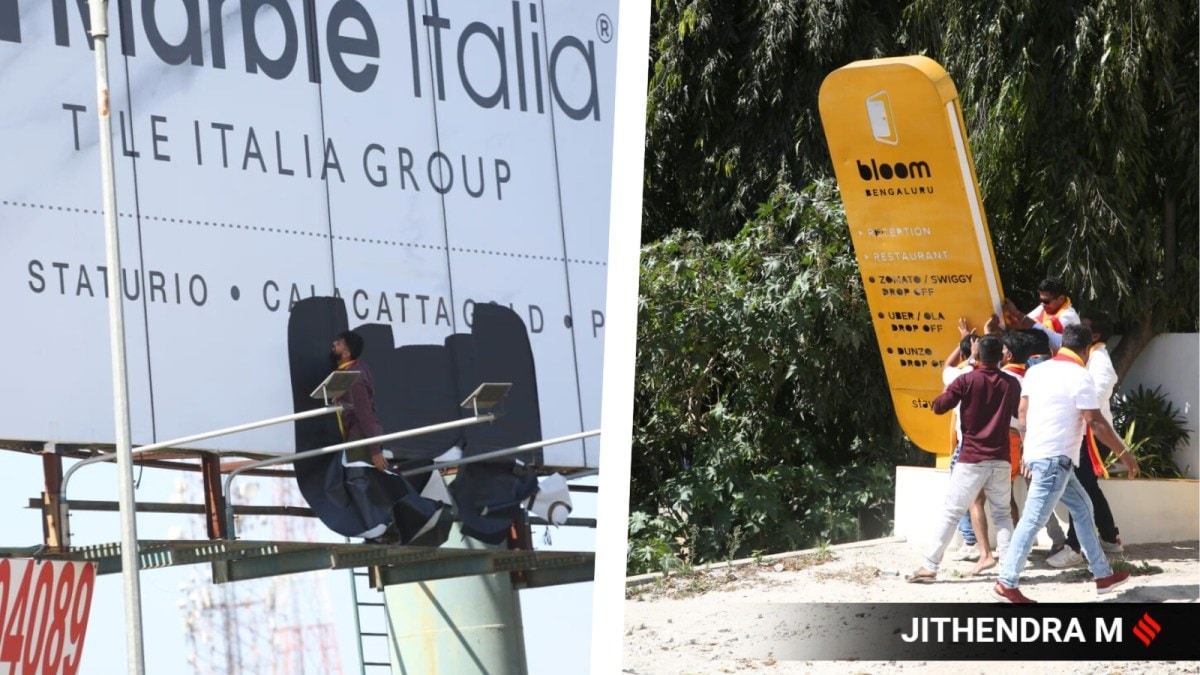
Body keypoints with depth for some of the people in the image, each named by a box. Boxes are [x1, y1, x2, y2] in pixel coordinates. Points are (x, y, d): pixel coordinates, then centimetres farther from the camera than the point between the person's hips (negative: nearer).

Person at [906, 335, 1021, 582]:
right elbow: (1020, 413, 20)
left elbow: (939, 406, -8)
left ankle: (929, 567, -3)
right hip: (1000, 460, 3)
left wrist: (953, 394, 11)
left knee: (950, 513, -1)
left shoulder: (966, 381, -8)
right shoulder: (1011, 384, 4)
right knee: (1002, 514, 14)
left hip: (972, 459, -3)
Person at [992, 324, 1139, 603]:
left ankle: (1103, 574, 22)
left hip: (1037, 454, 9)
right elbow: (1095, 423, -12)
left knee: (1082, 507, 18)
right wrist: (1124, 453, -4)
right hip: (1055, 458, -9)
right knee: (1033, 520, -8)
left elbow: (1022, 416, 13)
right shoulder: (1080, 376, -10)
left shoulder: (1036, 371, 11)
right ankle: (1007, 584, -8)